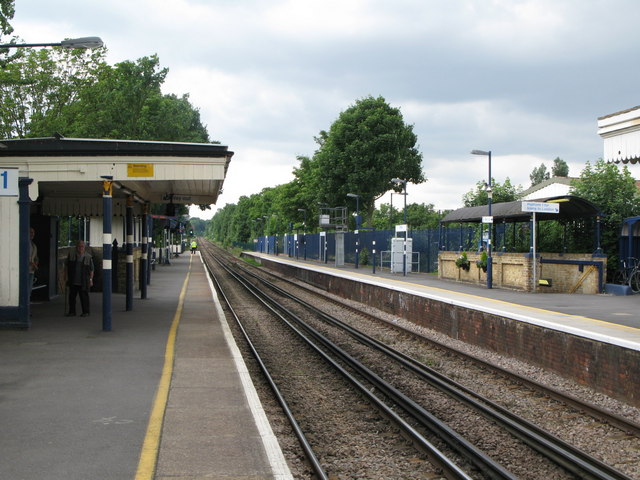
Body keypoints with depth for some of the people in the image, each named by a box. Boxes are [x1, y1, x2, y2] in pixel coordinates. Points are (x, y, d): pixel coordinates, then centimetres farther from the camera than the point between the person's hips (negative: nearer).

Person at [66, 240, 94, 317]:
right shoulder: (71, 254, 6)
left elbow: (91, 270, 5)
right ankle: (72, 311, 15)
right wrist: (67, 277, 8)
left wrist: (91, 279, -1)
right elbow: (67, 267, 12)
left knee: (84, 297, -2)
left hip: (84, 282, -2)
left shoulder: (88, 257, 2)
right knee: (72, 296, 6)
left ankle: (85, 312, 6)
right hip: (73, 282, 2)